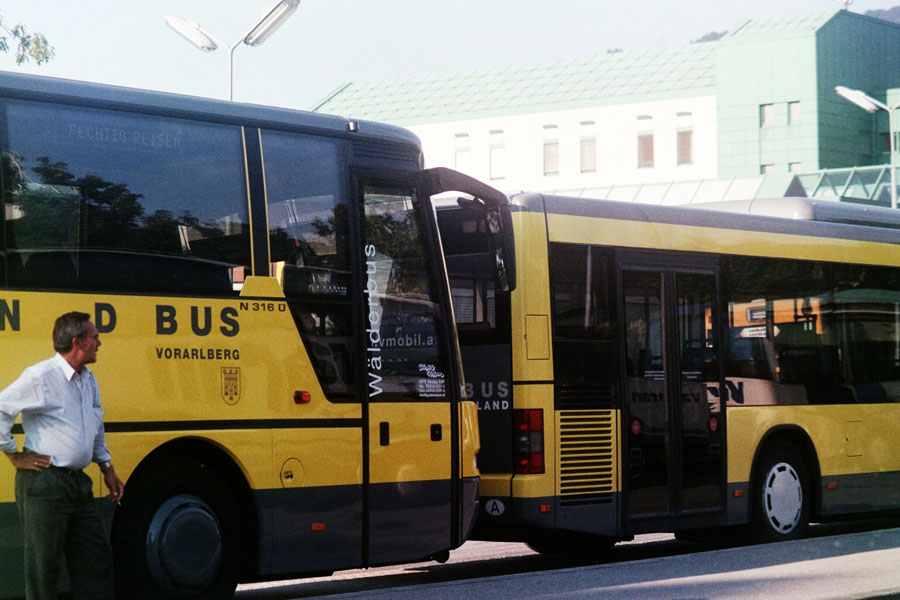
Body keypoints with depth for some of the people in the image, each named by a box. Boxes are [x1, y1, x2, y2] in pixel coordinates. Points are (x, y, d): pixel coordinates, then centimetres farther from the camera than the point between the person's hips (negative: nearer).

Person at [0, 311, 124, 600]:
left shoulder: (88, 380, 14)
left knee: (97, 560, 9)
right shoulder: (40, 377, -13)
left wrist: (107, 469, 24)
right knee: (44, 567, -2)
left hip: (79, 484, 8)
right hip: (44, 486, -8)